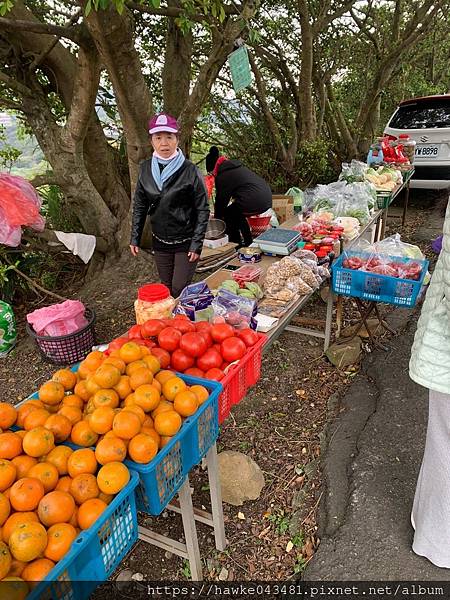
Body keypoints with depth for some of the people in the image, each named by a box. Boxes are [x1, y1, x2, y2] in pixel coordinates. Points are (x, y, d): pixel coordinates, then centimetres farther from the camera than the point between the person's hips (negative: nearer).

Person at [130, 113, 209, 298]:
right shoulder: (146, 169, -1)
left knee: (180, 290, -1)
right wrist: (135, 238, 6)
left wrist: (197, 244, -13)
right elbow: (139, 206, 8)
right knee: (167, 288, 15)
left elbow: (202, 210, -10)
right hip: (160, 242, 4)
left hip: (185, 243, -4)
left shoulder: (189, 170, -13)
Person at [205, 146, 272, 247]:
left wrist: (217, 219, 17)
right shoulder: (235, 166, 23)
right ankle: (248, 242, 32)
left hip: (254, 202, -9)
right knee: (237, 213, 27)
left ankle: (236, 243, 13)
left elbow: (221, 200, 3)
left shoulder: (222, 176, -4)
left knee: (227, 215, 8)